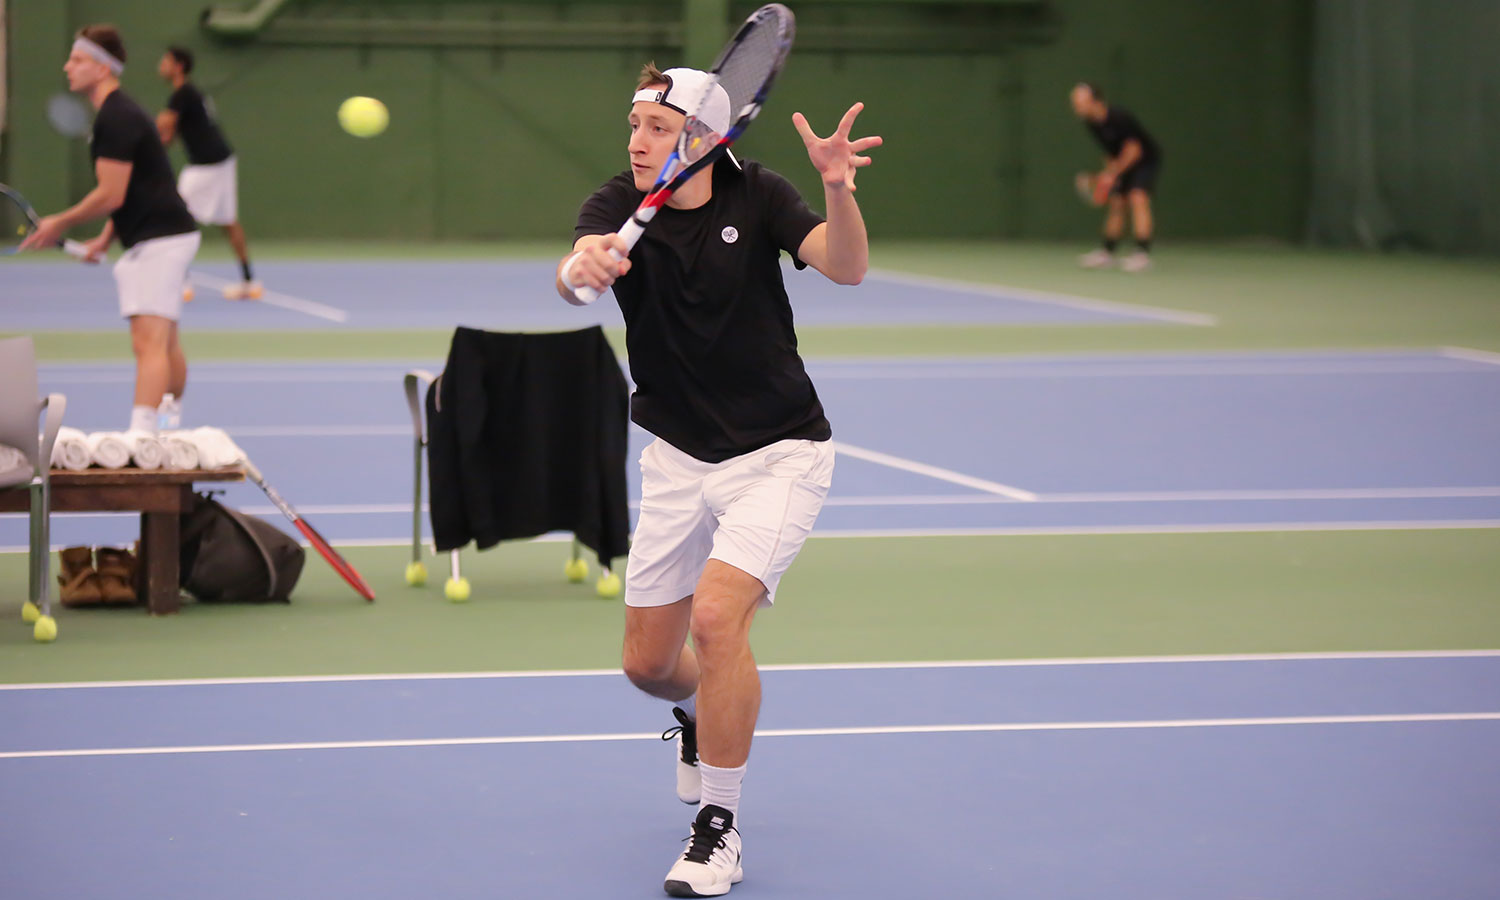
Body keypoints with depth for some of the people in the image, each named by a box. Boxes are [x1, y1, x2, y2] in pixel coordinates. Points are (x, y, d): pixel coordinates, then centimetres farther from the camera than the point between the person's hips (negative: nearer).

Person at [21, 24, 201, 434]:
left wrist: (60, 223, -8)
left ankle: (141, 434, -30)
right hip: (165, 235, 11)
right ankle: (171, 420, 36)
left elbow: (111, 195, -20)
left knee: (148, 343, -20)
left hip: (159, 240, -11)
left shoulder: (116, 119, -16)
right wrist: (106, 239, 18)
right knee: (166, 345, 22)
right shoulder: (120, 113, 16)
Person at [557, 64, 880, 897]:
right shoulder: (619, 207, -12)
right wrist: (579, 269, -57)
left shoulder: (755, 197, -11)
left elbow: (847, 268, -26)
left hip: (778, 454, -3)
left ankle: (718, 829, -10)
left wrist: (837, 189, -46)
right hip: (678, 458, 3)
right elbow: (571, 278, -33)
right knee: (648, 663, 8)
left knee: (716, 616, -24)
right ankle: (701, 714, 47)